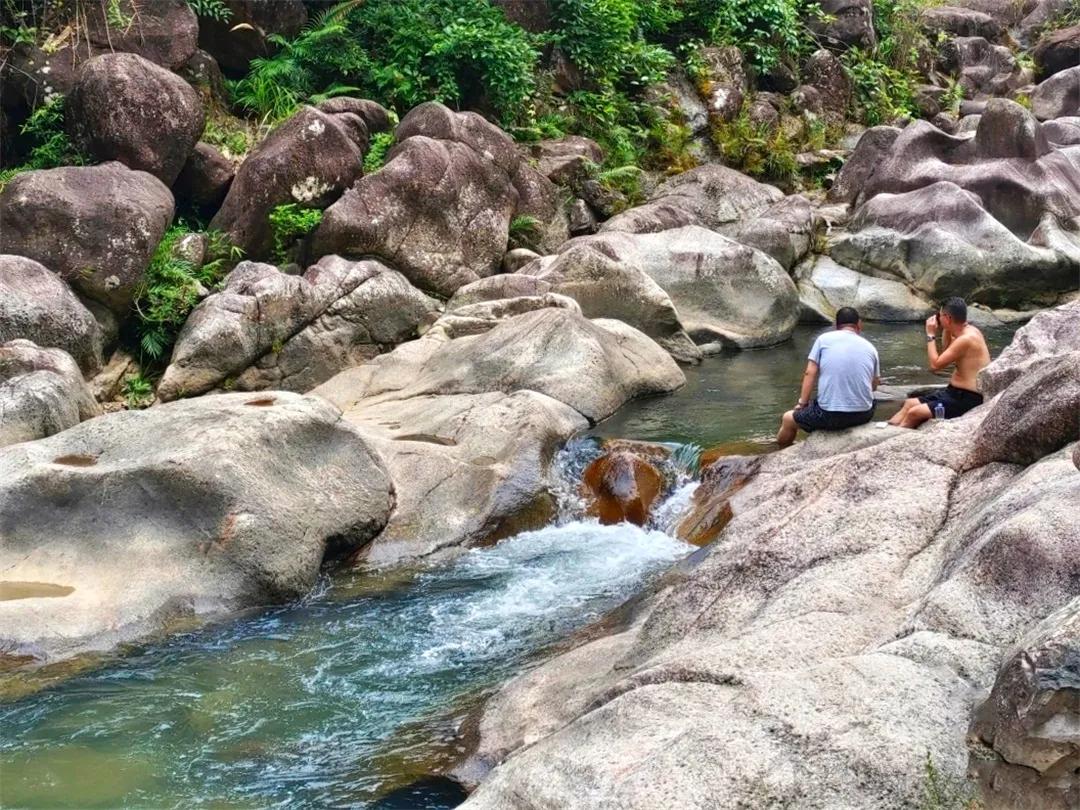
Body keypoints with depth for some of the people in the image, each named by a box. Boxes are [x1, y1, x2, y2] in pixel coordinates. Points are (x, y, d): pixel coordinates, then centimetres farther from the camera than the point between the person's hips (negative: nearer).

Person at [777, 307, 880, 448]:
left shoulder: (824, 339, 2)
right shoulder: (870, 347, 9)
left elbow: (810, 373, -1)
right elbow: (874, 385, 14)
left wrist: (802, 404, 6)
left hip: (830, 416, -3)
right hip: (864, 415, 3)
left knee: (788, 418, 24)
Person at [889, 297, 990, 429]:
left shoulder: (966, 339, -22)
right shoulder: (968, 331, 8)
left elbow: (935, 364, -18)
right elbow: (945, 355, 24)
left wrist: (931, 335, -8)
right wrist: (946, 331, 11)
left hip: (967, 398, -10)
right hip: (956, 392, 10)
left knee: (914, 413, -18)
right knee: (910, 403, 13)